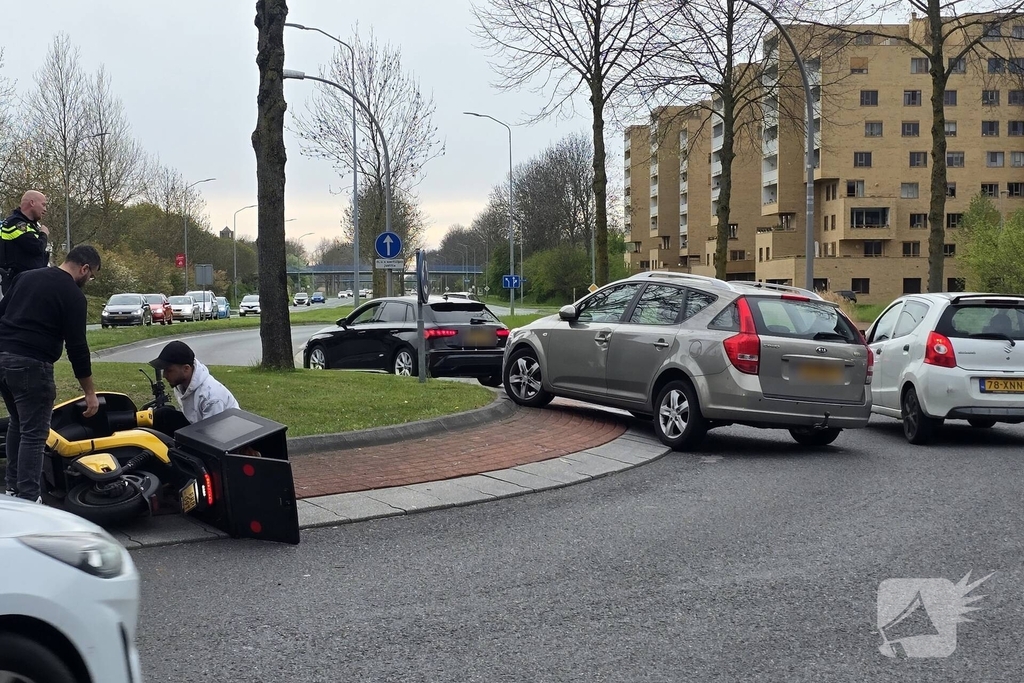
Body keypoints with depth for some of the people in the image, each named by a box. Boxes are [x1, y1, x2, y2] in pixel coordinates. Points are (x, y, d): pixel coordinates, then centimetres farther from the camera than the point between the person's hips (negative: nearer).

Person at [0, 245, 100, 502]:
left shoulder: (27, 276, 16)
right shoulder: (73, 294, -5)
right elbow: (77, 346, -6)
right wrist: (90, 392, 0)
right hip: (30, 364, -7)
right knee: (34, 433, -2)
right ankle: (27, 500, -4)